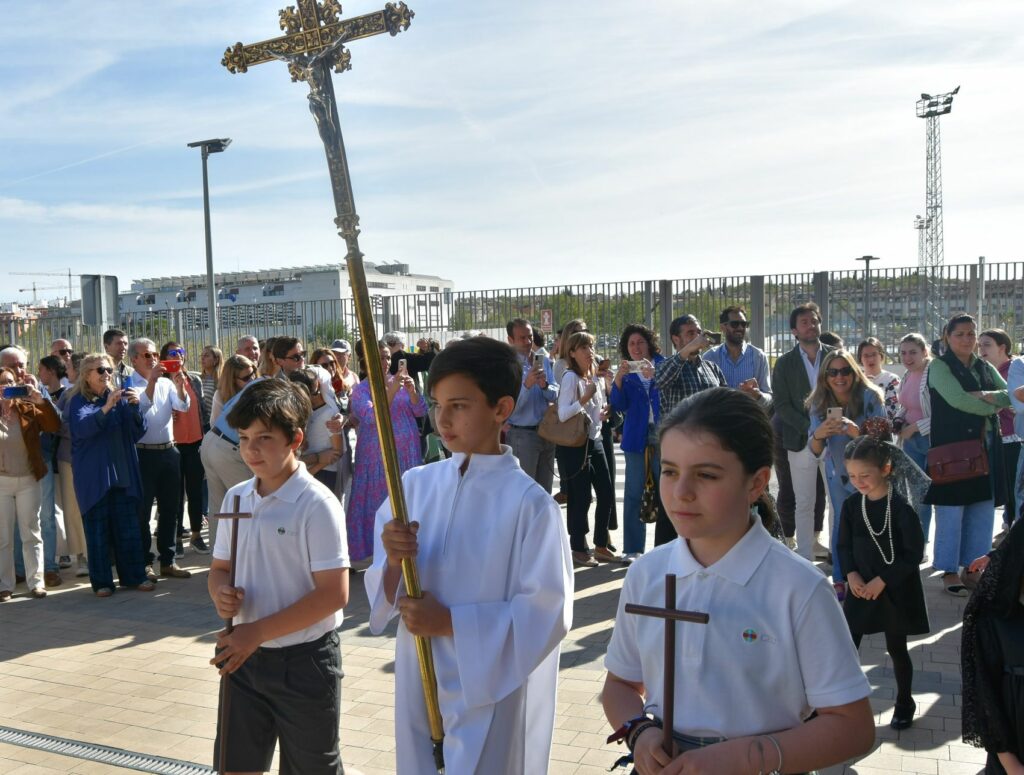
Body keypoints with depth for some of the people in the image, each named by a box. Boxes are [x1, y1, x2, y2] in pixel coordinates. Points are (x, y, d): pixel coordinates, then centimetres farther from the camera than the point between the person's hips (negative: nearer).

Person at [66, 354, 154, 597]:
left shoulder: (120, 398, 9)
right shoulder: (79, 402, -2)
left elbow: (138, 432, 2)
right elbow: (82, 428, -21)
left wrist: (134, 407, -15)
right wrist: (106, 408, -35)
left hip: (123, 472, 4)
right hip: (94, 475, -3)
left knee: (129, 527, 6)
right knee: (98, 529, 1)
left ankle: (134, 575, 16)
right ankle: (101, 582, 10)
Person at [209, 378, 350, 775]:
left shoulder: (316, 504, -18)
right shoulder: (234, 498, 2)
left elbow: (334, 594, -20)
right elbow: (219, 568, 13)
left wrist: (258, 632, -21)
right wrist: (221, 592, -11)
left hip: (304, 660, -6)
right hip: (244, 656, 6)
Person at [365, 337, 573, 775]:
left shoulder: (529, 502, -16)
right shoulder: (415, 485, -1)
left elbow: (547, 613, -16)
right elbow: (383, 592, 4)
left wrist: (451, 623, -20)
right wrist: (393, 564, -18)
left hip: (488, 693, -5)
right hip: (418, 682, 5)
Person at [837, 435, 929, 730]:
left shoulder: (901, 509, -18)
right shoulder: (850, 506, -4)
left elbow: (914, 554, -15)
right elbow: (844, 546, 6)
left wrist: (882, 581, -16)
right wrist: (851, 574, -11)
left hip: (895, 591, -3)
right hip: (860, 589, 4)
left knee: (896, 650, 13)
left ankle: (905, 704, 34)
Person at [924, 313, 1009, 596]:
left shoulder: (986, 368, 15)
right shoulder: (939, 366, -3)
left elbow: (1010, 395, 3)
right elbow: (957, 399, -17)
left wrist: (986, 396, -15)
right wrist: (993, 407, -7)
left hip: (984, 449, 6)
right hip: (951, 448, -6)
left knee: (982, 510, 8)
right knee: (951, 511, -2)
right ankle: (949, 571, 7)